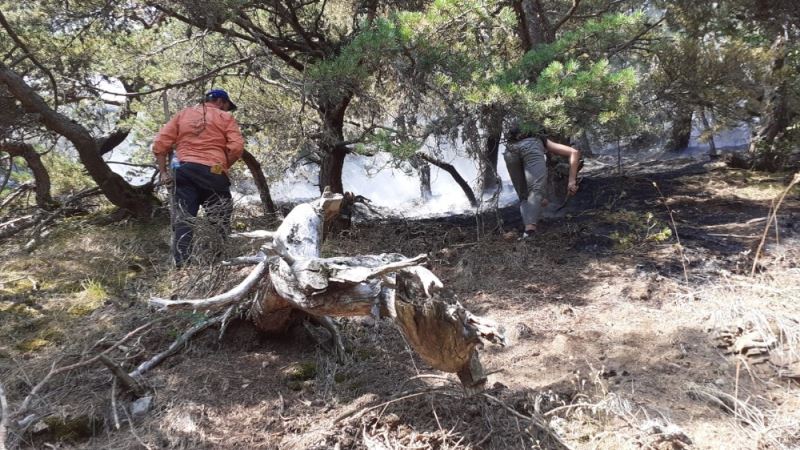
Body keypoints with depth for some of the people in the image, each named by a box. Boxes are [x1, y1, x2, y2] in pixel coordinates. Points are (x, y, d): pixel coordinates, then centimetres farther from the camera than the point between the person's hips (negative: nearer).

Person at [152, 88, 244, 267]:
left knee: (183, 223, 2)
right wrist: (224, 166, 9)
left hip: (185, 172, 3)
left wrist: (163, 172, 11)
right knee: (219, 223, 5)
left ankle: (181, 268, -6)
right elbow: (237, 148, -5)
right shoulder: (225, 117, 10)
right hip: (212, 172, -3)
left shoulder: (182, 114, 20)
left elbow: (160, 144, 10)